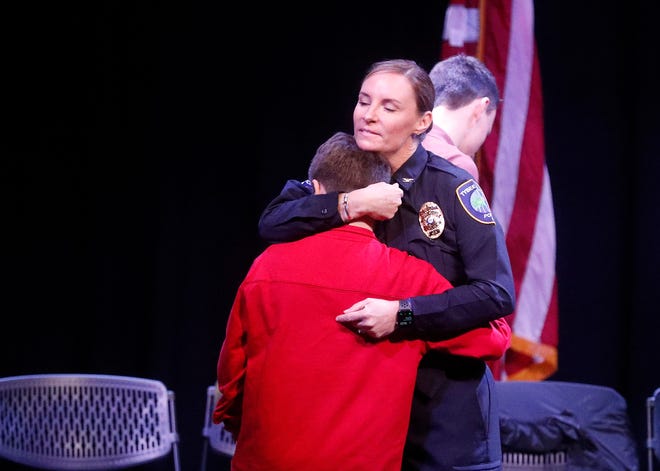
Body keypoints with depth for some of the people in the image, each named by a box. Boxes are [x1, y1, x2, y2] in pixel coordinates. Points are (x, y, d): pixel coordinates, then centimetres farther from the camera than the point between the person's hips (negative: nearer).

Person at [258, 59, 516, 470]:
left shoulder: (453, 188, -9)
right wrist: (351, 204, -21)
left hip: (445, 397, -4)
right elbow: (271, 224, -9)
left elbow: (497, 293, -16)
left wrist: (402, 314, -23)